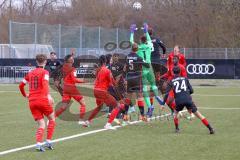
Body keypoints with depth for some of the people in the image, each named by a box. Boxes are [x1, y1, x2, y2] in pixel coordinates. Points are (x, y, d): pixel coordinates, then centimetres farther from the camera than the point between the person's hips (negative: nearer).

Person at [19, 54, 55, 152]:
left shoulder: (30, 73, 15)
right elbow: (45, 83, -20)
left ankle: (38, 143, -15)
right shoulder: (45, 72, 0)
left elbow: (21, 85, 18)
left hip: (32, 102, 4)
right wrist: (48, 95, -30)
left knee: (41, 124, 5)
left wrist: (25, 95, 35)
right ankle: (48, 142, 7)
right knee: (52, 119, 16)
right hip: (42, 99, -4)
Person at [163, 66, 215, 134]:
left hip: (178, 101, 0)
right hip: (188, 100, 0)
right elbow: (191, 90, 14)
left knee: (176, 112, 30)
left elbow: (167, 94, 6)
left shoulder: (171, 82, 13)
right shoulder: (185, 79, 16)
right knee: (198, 114, 2)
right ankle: (210, 129, -4)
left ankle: (177, 128, 24)